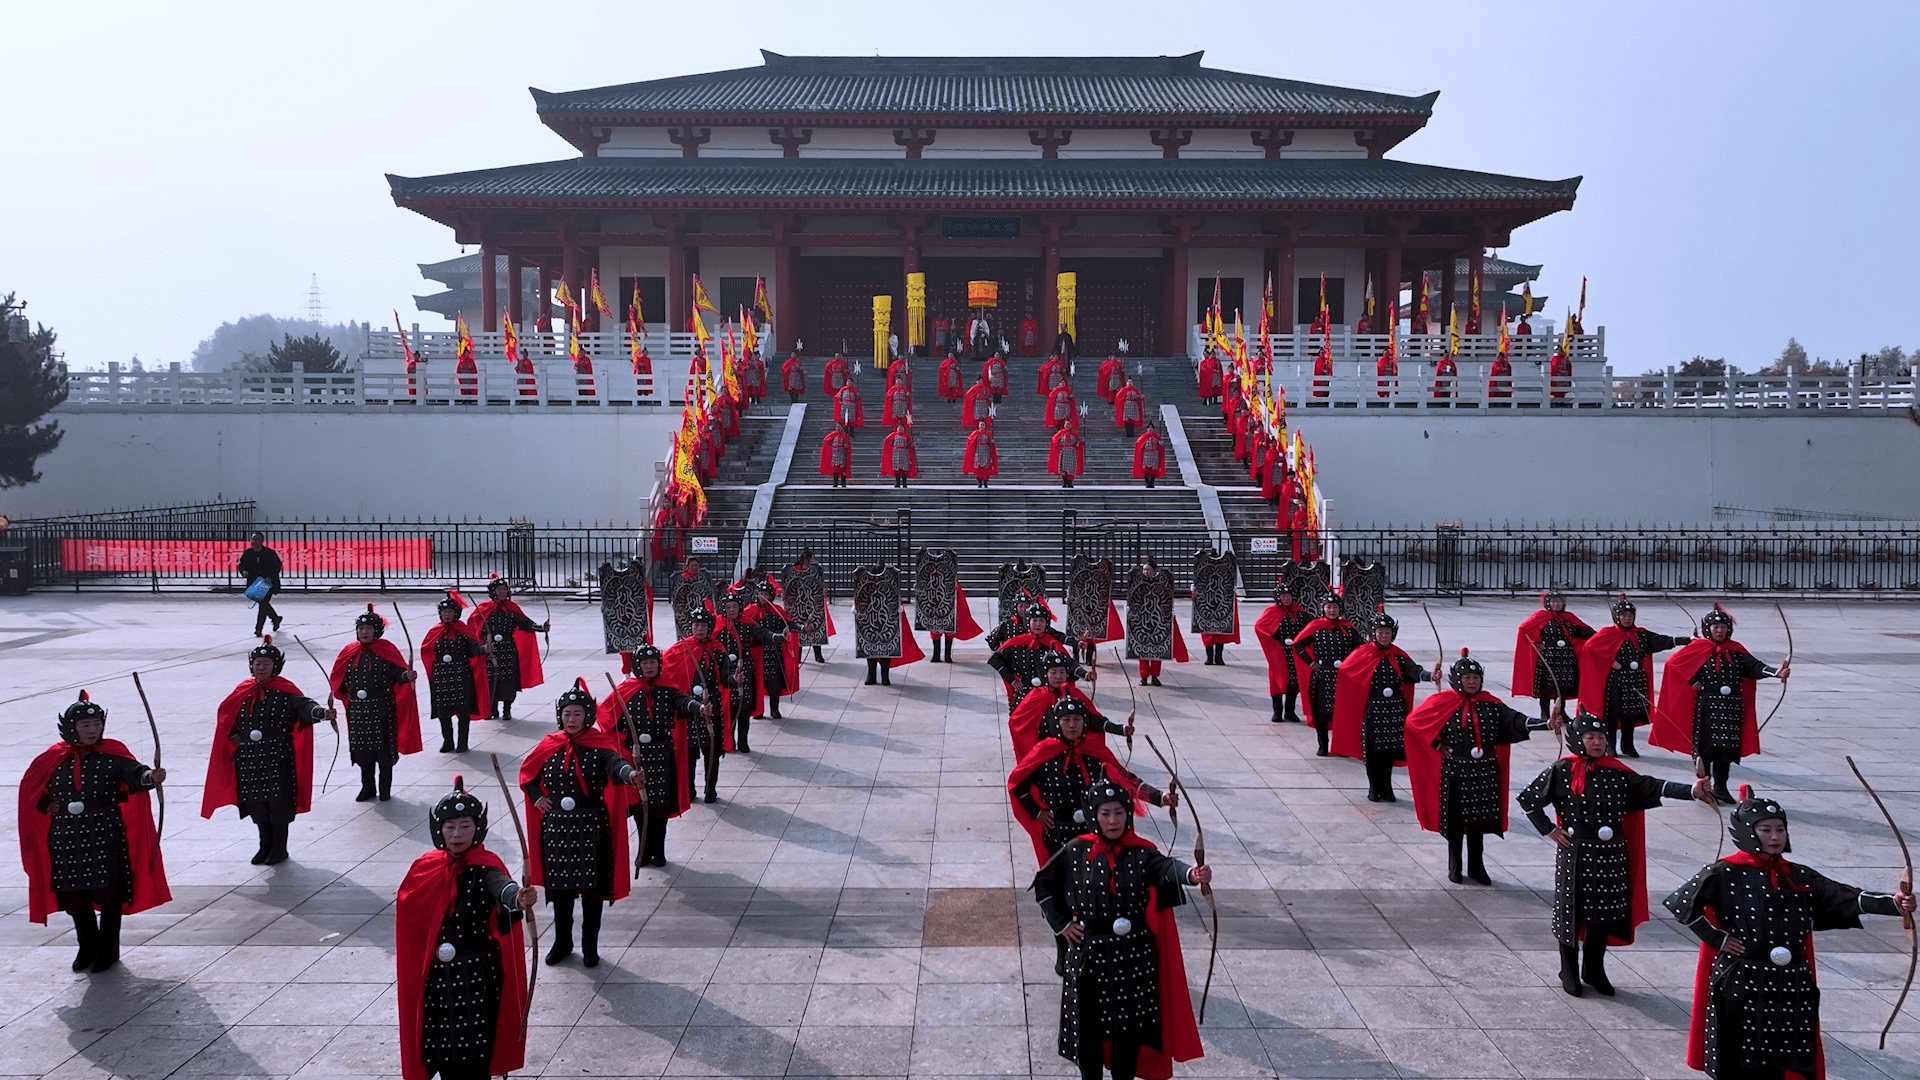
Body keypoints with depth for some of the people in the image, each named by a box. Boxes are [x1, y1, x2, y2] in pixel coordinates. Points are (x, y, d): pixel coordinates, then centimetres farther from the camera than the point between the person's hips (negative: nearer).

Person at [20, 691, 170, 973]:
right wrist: (50, 806, -2)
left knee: (109, 894, 0)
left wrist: (151, 777, -47)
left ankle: (108, 950, 16)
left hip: (106, 837, -3)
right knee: (75, 896, 11)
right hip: (67, 840, 3)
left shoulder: (113, 754, -6)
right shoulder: (54, 759, 3)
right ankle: (87, 947, 29)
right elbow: (30, 791, 16)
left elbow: (135, 773, -25)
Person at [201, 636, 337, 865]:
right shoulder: (243, 691, 7)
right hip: (249, 759, 5)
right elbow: (226, 714, 20)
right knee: (256, 803, 11)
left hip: (277, 759, -5)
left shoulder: (285, 692, -9)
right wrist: (235, 736, 6)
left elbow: (304, 705, -26)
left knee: (278, 802, -1)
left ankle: (279, 848, 14)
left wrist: (322, 712, -47)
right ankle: (265, 846, 27)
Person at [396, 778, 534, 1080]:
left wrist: (518, 898, -60)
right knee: (443, 1052, 12)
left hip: (477, 975, -4)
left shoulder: (484, 867, -13)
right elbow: (409, 911, 13)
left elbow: (502, 887, -36)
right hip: (436, 977, 4)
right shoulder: (427, 868, 1)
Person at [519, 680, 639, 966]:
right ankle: (562, 942, 29)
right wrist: (536, 797, 4)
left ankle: (590, 946, 19)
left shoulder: (600, 745, -8)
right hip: (556, 826, 3)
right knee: (559, 888, 12)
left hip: (591, 827, -3)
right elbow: (526, 771, 19)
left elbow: (615, 762, -30)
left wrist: (629, 774, -52)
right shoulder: (550, 746, 3)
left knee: (592, 888, 4)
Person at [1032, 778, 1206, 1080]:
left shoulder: (1141, 853, -7)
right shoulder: (1076, 852, -4)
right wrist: (1061, 924, 0)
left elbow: (1165, 867, -29)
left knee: (1130, 1027, 8)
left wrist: (1191, 873, -50)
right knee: (1089, 1026, 8)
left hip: (1133, 953, 0)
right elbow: (1044, 885, 8)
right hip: (1088, 952, 0)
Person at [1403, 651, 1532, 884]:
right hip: (1454, 772, -3)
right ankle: (1454, 866, 21)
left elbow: (1513, 721, -9)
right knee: (1455, 820, 6)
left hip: (1483, 772, 3)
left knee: (1479, 820, 9)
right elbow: (1413, 721, -3)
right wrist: (1436, 744, -6)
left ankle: (1476, 866, 21)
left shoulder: (1491, 705, 3)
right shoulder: (1443, 703, -6)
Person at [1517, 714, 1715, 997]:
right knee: (1571, 910, 5)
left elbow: (1652, 786, -11)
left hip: (1609, 855, 3)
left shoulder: (1617, 773, 1)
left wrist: (1693, 790, -25)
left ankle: (1594, 971, 28)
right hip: (1574, 854, -3)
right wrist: (1549, 830, -5)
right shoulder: (1562, 771, -7)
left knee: (1604, 911, 11)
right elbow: (1528, 799, -3)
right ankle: (1569, 972, 21)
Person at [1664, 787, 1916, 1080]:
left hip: (1791, 989, 4)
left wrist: (1894, 903, -21)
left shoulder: (1800, 877, 7)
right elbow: (1680, 902, -10)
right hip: (1741, 987, -4)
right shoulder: (1726, 873, -7)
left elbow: (1845, 897, -5)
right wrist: (1717, 938, -7)